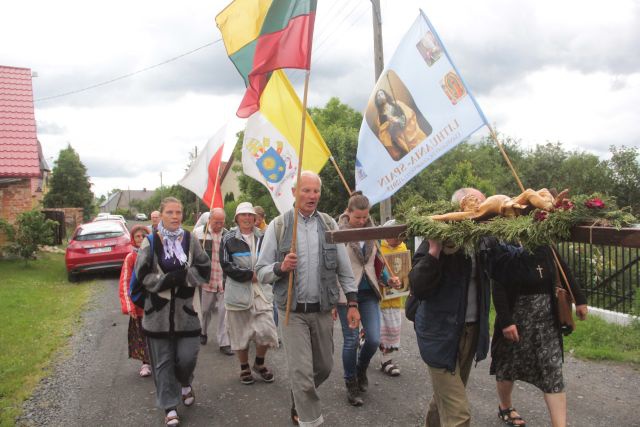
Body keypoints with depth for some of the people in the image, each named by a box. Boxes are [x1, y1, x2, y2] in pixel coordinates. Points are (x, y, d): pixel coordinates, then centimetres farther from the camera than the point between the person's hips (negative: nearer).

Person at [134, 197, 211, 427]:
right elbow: (142, 274, -5)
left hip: (185, 308, 1)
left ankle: (185, 383, 36)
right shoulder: (150, 242, -4)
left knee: (187, 356, 2)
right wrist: (165, 280, -20)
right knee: (163, 361, 6)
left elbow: (204, 269, -1)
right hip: (158, 310, -1)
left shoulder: (190, 240, 0)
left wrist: (183, 275, -17)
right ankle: (170, 406, 21)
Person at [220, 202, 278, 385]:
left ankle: (259, 364, 23)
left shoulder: (262, 238, 6)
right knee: (240, 333, 8)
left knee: (266, 330, -5)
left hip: (261, 290, 2)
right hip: (237, 292, -1)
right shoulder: (229, 239, -1)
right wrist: (250, 275, -13)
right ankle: (244, 368, 30)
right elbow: (226, 265, -8)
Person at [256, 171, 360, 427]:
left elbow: (344, 268, 7)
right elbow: (261, 272, -2)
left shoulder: (329, 225, 4)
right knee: (302, 372, -3)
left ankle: (299, 403, 44)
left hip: (323, 310, 3)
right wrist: (281, 267, -22)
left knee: (324, 367, 16)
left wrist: (352, 303, 1)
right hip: (293, 311, -3)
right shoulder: (278, 226, -4)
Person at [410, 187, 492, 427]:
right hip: (442, 335, -6)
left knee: (447, 398, 24)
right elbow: (417, 289, -22)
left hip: (472, 331, 7)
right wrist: (435, 250, -30)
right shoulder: (439, 240, -14)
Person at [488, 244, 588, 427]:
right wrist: (505, 321, -23)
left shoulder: (545, 247, -1)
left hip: (546, 318, 4)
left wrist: (579, 299, 9)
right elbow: (499, 288, -19)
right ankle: (505, 408, 41)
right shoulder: (504, 250, -16)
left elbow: (563, 270, 9)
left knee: (553, 372, 0)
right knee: (508, 365, 15)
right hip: (517, 317, -4)